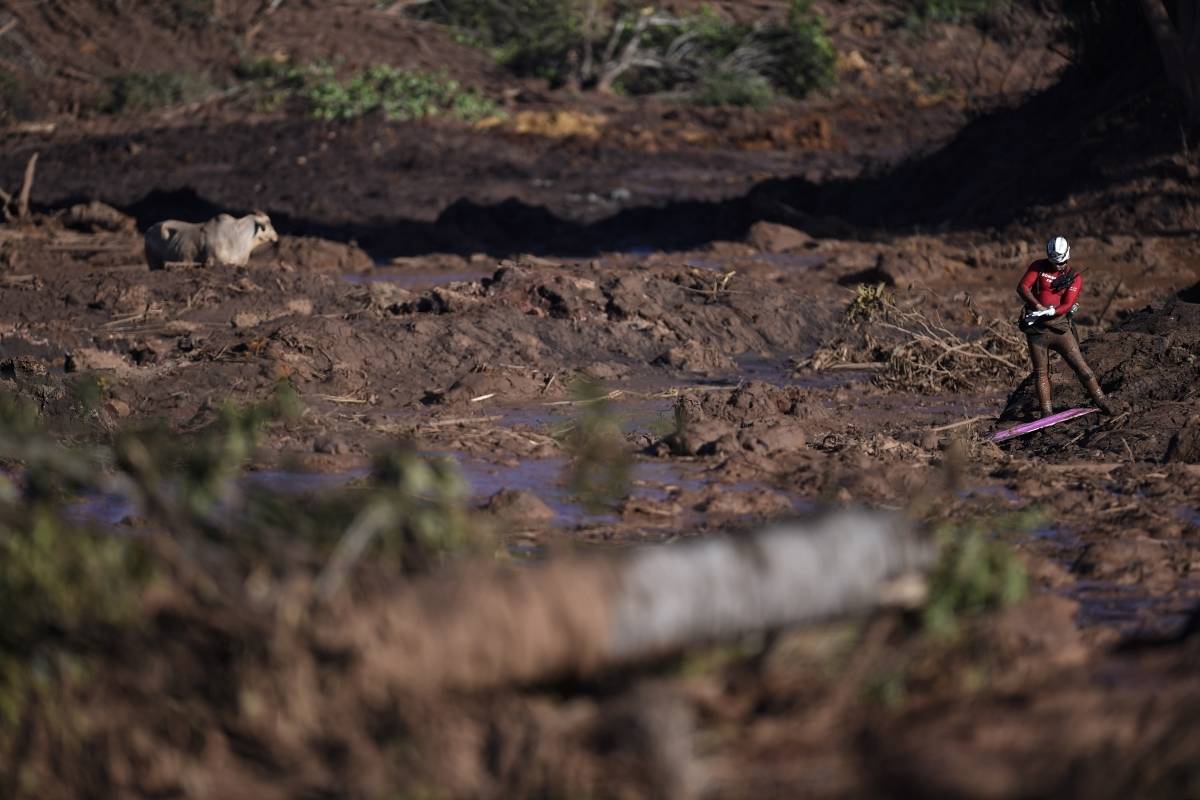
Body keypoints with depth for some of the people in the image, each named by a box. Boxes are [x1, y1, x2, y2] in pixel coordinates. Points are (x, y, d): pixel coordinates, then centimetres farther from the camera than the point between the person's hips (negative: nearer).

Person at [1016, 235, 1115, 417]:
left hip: (1059, 326, -1)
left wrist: (1048, 312, -27)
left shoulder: (1074, 279, 0)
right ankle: (1047, 413, 8)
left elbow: (1067, 306, -11)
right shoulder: (1038, 267, 2)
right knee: (1041, 372, 3)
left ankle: (1101, 402, 4)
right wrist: (1038, 306, -25)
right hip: (1036, 328, 1)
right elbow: (1022, 287, -9)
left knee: (1080, 366, -4)